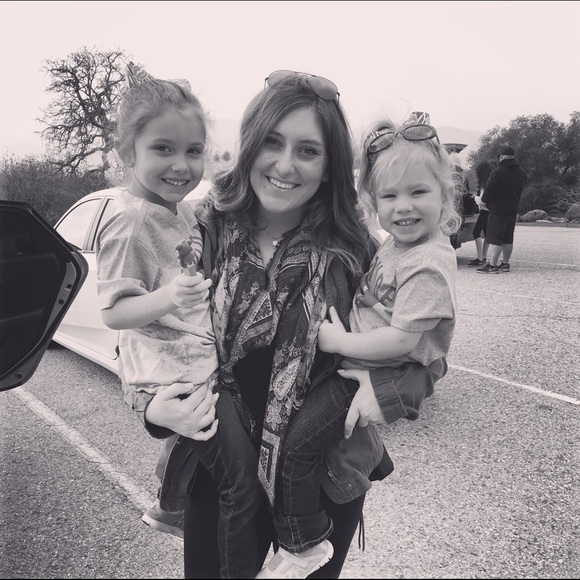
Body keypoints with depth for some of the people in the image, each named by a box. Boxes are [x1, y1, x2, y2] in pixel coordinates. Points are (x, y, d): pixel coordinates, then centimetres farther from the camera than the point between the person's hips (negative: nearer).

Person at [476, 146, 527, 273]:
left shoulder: (498, 172, -15)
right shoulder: (521, 173, 10)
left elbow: (488, 191, -14)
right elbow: (520, 191, 16)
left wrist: (483, 199, 4)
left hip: (498, 210, -7)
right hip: (513, 210, 7)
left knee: (495, 239, -6)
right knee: (508, 239, 13)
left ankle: (492, 265, -7)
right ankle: (505, 264, 19)